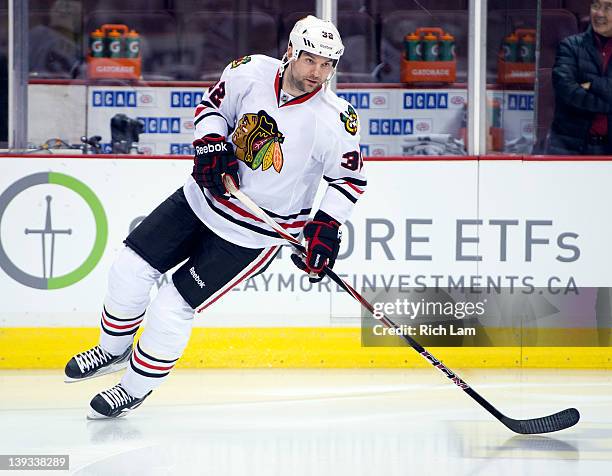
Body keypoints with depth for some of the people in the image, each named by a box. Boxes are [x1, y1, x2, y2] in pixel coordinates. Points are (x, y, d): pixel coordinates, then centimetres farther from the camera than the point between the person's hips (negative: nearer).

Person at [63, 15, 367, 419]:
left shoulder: (334, 120, -21)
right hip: (205, 199, 5)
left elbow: (351, 177, -7)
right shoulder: (251, 72, -13)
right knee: (130, 271, 5)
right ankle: (114, 351, 33)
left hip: (255, 232, -4)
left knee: (171, 310, -6)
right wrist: (211, 146, -12)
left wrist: (326, 227, -15)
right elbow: (212, 105, 5)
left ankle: (136, 388, 18)